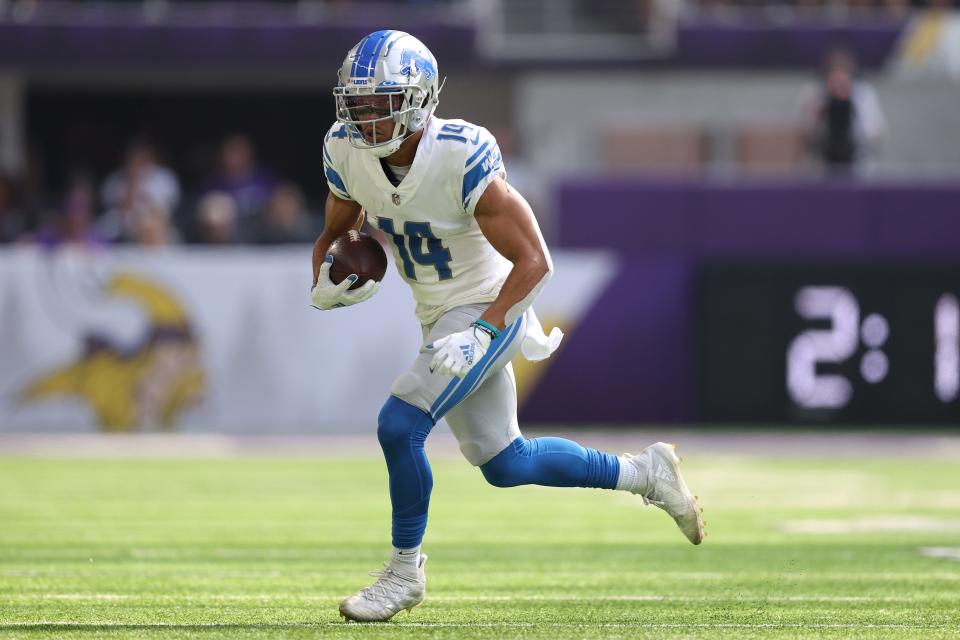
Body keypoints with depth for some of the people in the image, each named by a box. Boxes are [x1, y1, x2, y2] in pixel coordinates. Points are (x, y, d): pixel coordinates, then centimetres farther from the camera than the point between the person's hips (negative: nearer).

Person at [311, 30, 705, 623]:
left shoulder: (462, 157, -28)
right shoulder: (348, 152, -9)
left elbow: (535, 262, -22)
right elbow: (337, 231, 10)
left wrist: (481, 331, -30)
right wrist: (324, 281, -11)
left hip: (488, 308, -7)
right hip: (441, 317, 7)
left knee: (399, 425, -20)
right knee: (504, 464, 14)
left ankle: (405, 571, -1)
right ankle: (646, 473, 32)